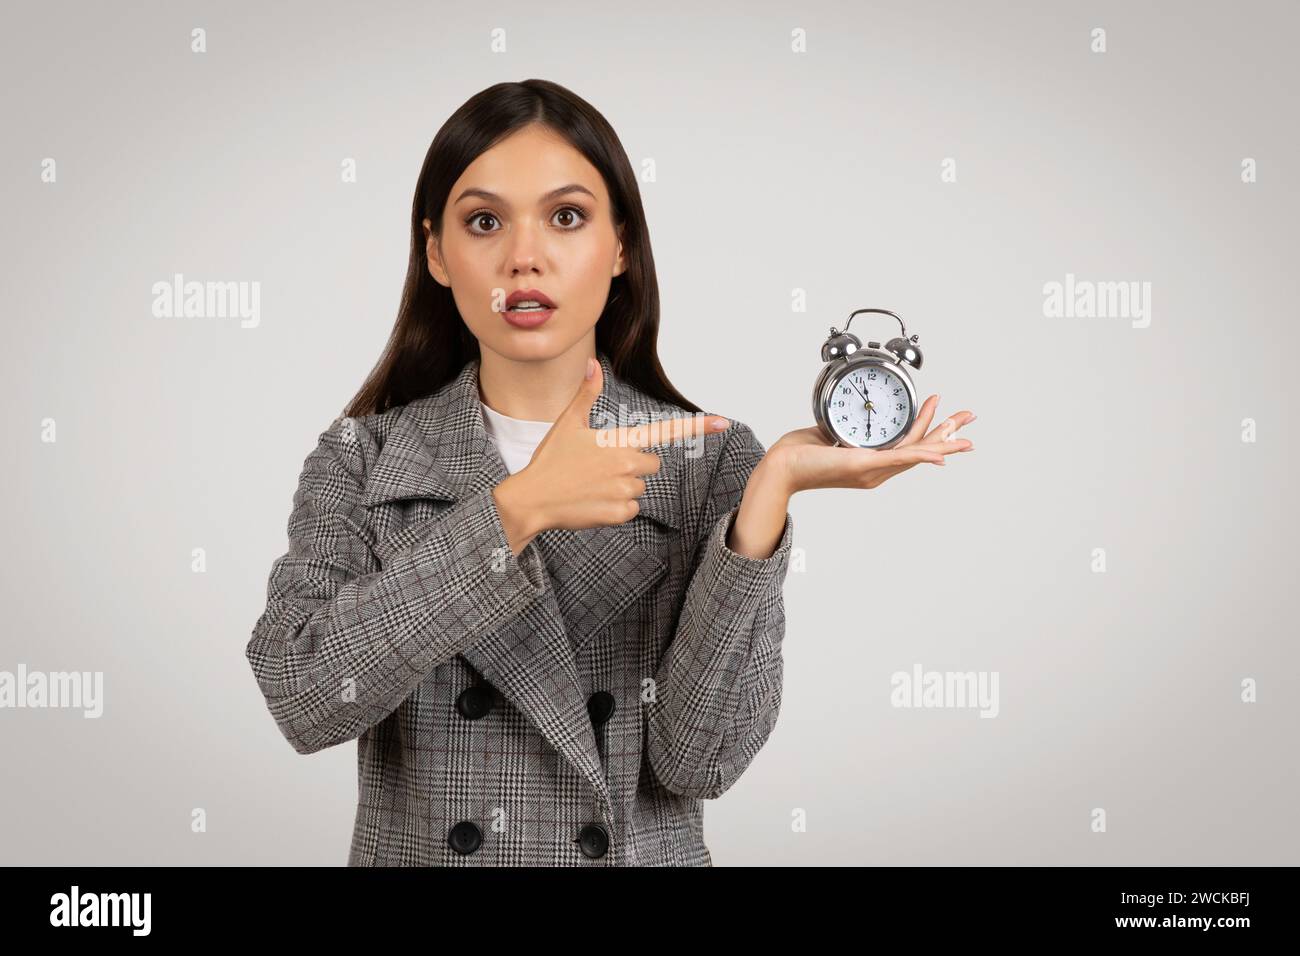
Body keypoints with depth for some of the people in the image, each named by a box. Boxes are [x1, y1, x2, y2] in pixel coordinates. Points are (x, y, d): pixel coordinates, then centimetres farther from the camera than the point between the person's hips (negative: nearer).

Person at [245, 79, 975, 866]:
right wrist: (517, 510, -27)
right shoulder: (362, 459, -7)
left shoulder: (712, 461, -8)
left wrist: (771, 495, -27)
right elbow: (300, 697, -22)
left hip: (645, 850, 0)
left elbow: (700, 759, -17)